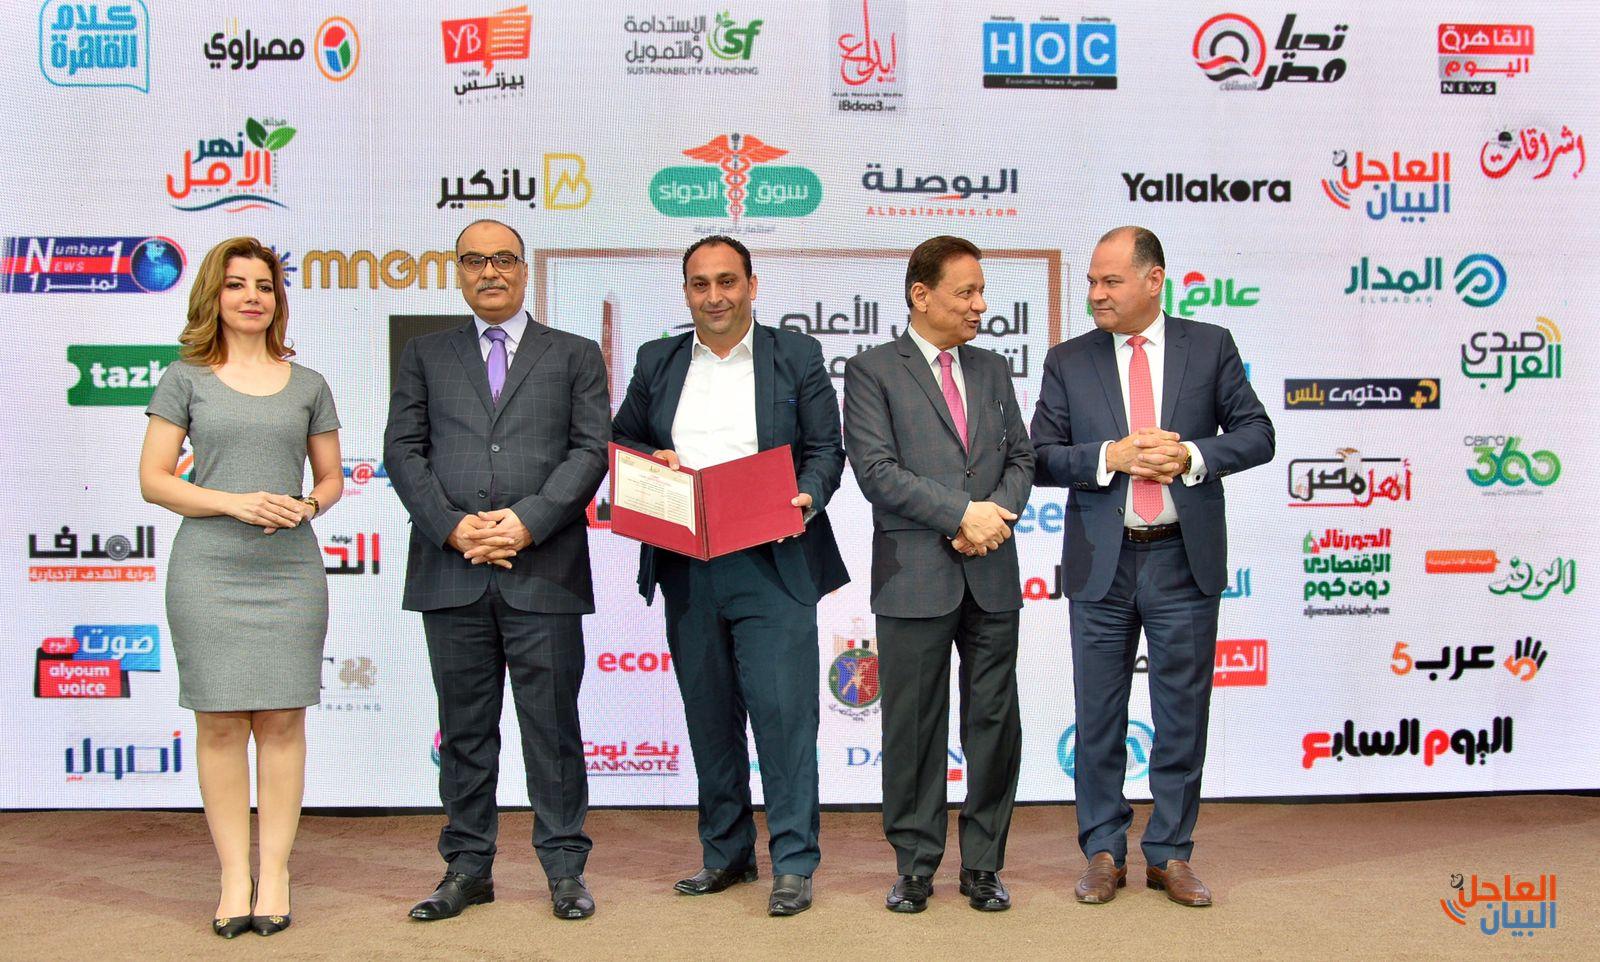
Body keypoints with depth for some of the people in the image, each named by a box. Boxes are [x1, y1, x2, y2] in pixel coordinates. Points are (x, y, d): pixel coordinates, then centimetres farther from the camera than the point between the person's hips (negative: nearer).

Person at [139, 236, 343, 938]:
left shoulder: (307, 385, 12)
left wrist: (306, 506, -5)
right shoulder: (186, 378, 7)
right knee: (220, 721, 0)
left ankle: (275, 874, 8)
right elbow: (153, 479, 2)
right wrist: (236, 502, -11)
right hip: (208, 570, -1)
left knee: (282, 719, 0)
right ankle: (234, 878, 8)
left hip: (291, 569, 1)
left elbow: (332, 478, 17)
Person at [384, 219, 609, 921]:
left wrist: (526, 520, -12)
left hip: (544, 570, -2)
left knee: (552, 725, 2)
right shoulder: (424, 356, 15)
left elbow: (591, 449, 1)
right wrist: (453, 526, -9)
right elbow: (403, 450, 6)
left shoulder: (575, 356, 11)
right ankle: (467, 868, 19)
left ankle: (564, 869, 13)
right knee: (464, 727, 9)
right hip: (451, 572, 2)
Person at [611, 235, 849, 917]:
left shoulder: (796, 355, 5)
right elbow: (620, 443, 17)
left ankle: (793, 862, 3)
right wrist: (653, 462, -5)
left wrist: (807, 497, -17)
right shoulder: (657, 362, 13)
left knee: (783, 711, -7)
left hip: (772, 565, -3)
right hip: (686, 571, 4)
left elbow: (826, 450, 3)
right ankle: (726, 853, 24)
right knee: (709, 717, 11)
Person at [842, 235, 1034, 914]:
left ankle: (983, 865, 19)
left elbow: (1020, 458, 13)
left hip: (991, 573, 4)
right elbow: (876, 470, -10)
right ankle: (915, 866, 16)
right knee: (914, 726, 4)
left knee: (995, 722, 7)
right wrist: (962, 514, -14)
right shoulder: (872, 371, 0)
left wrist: (997, 514, -7)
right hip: (915, 574, -4)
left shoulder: (993, 370, 16)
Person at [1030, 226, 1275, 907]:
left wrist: (1192, 456, -15)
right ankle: (1103, 852, 21)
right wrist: (1110, 457, -16)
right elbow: (1040, 458, 0)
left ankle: (1170, 855, 20)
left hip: (1184, 558, 0)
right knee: (1098, 715, 7)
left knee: (1183, 713, 7)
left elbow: (1257, 435, 2)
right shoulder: (1068, 361, 4)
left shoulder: (1210, 346, 4)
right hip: (1101, 562, 1)